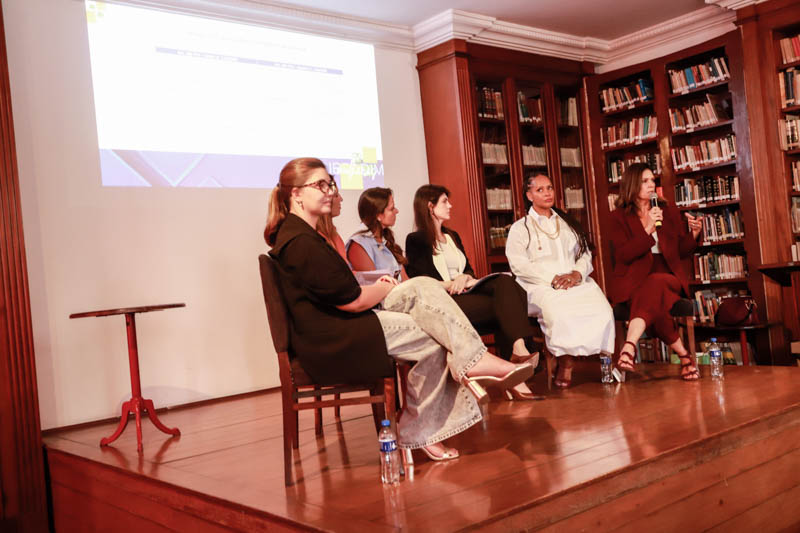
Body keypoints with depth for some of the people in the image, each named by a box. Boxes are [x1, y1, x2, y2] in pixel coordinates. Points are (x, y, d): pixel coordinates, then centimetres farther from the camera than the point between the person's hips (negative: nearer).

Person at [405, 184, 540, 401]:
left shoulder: (453, 236, 28)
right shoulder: (416, 241, 5)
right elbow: (422, 282, -7)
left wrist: (464, 278, -4)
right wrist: (454, 284, -17)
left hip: (466, 293, 6)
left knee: (505, 282, -26)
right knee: (505, 306, -28)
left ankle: (519, 349, -42)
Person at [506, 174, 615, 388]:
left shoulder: (568, 223, 27)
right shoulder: (520, 228, 11)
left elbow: (585, 255, 20)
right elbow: (519, 265, -4)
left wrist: (577, 274, -5)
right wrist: (553, 278, -14)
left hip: (576, 282, 4)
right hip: (540, 287, -4)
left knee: (601, 309, -30)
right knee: (559, 312, -38)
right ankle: (565, 365, -25)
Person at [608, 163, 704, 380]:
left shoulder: (669, 213, 19)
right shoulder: (619, 217, 8)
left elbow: (681, 252, 19)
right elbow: (621, 256, -6)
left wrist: (694, 234, -1)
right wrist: (648, 229, -12)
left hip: (668, 278, 1)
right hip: (634, 281, -1)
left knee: (655, 285, -37)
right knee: (655, 302, -36)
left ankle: (629, 346, -50)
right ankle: (684, 355, -29)